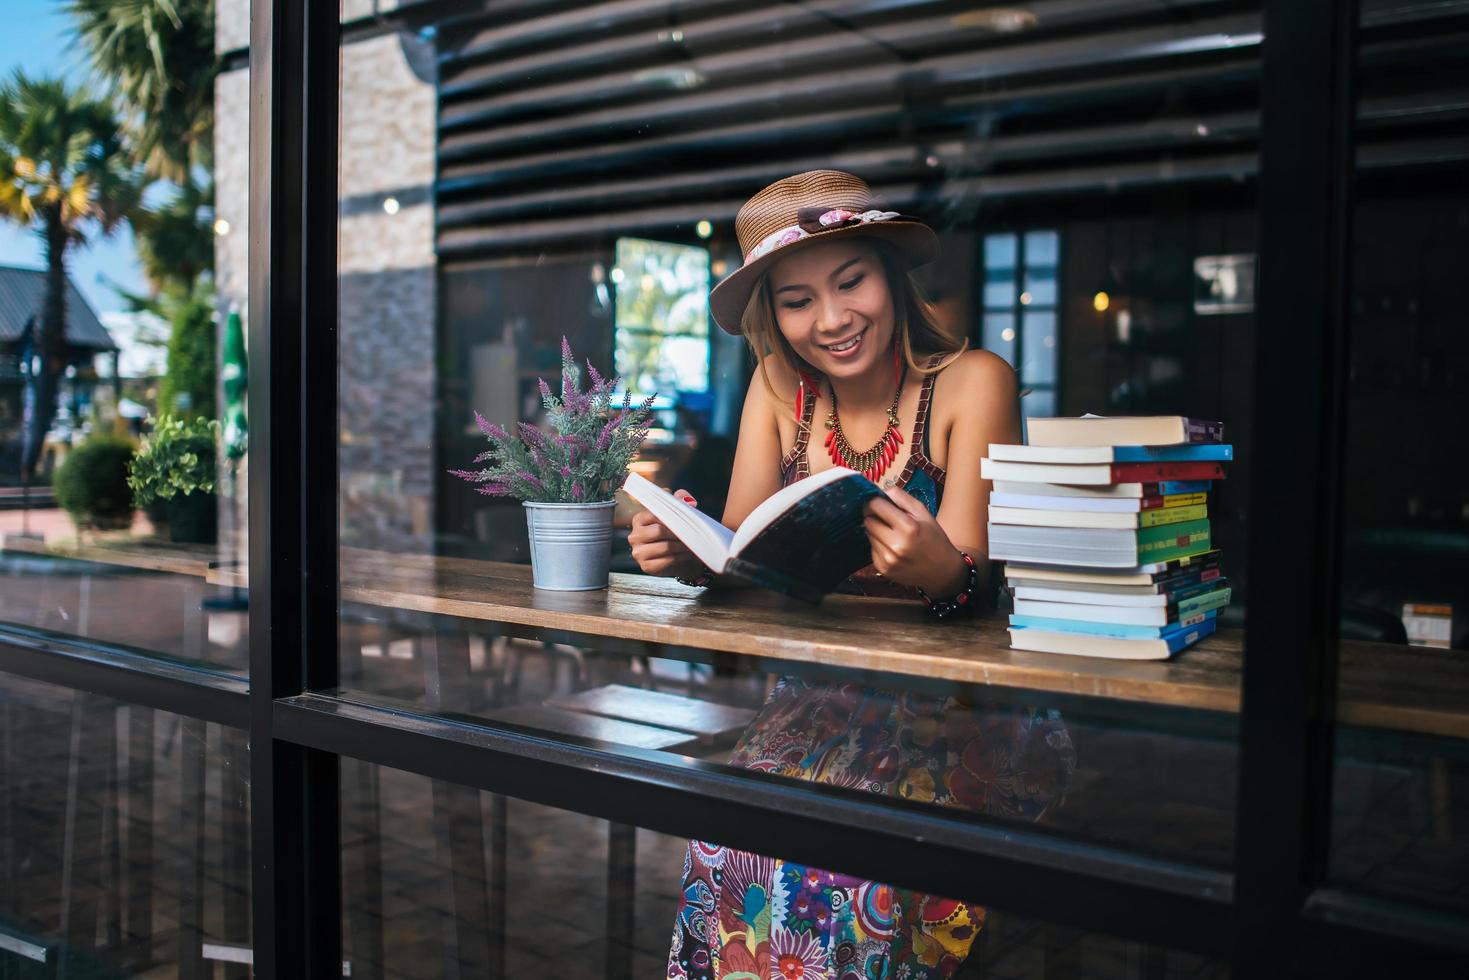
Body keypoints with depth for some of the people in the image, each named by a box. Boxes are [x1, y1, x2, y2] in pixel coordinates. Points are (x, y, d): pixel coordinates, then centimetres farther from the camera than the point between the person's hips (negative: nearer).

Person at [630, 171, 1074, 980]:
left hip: (968, 706, -3)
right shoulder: (780, 387, 4)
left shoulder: (969, 382, -10)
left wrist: (940, 572, -38)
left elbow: (971, 578, -16)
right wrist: (685, 552, -25)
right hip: (826, 700, 4)